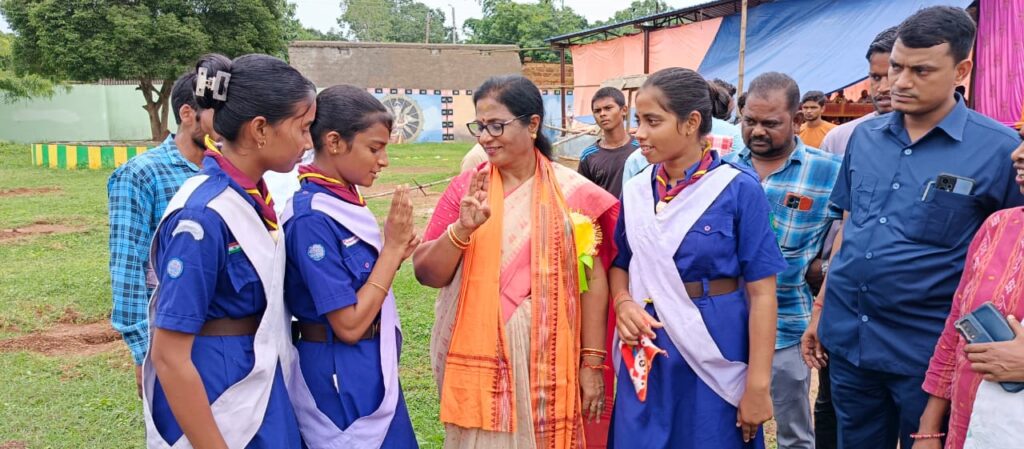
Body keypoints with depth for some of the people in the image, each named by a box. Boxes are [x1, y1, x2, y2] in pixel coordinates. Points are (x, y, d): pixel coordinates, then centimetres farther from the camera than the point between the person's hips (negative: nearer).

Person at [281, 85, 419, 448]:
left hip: (370, 368, 9)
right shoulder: (313, 218, -23)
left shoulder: (345, 202, 2)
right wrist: (392, 248, -19)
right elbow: (349, 325, -23)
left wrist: (395, 255, -5)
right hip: (341, 378, -9)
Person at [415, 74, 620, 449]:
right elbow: (427, 274, -3)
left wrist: (593, 361, -3)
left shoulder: (572, 192, -3)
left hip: (551, 359, 0)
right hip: (479, 358, 1)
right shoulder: (465, 188, -1)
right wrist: (462, 228, -20)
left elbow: (593, 280, -1)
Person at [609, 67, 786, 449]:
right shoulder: (635, 191, 1)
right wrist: (622, 302, -9)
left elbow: (761, 292, -12)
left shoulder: (739, 189, -12)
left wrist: (758, 385, -13)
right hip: (647, 355, 4)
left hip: (715, 352, -3)